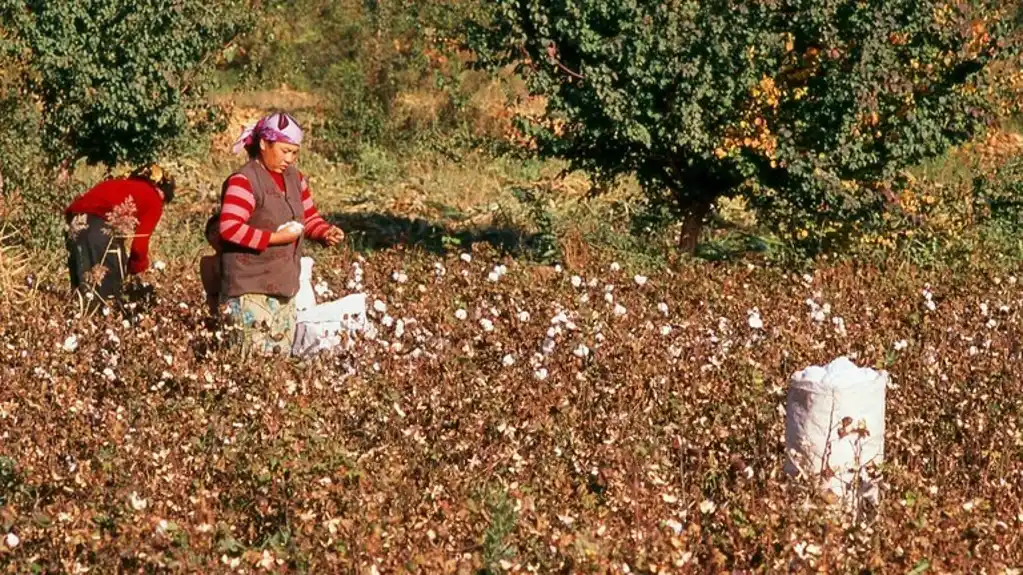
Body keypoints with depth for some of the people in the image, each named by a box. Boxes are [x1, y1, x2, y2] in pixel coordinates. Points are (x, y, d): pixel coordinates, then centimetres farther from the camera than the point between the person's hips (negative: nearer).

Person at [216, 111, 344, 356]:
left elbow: (310, 219, 19)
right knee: (260, 355, -12)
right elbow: (229, 228, -23)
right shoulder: (243, 181, -14)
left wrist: (326, 233, -3)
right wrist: (275, 238, -22)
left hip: (285, 287, 8)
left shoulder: (295, 178, 11)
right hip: (252, 290, -8)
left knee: (282, 353, 12)